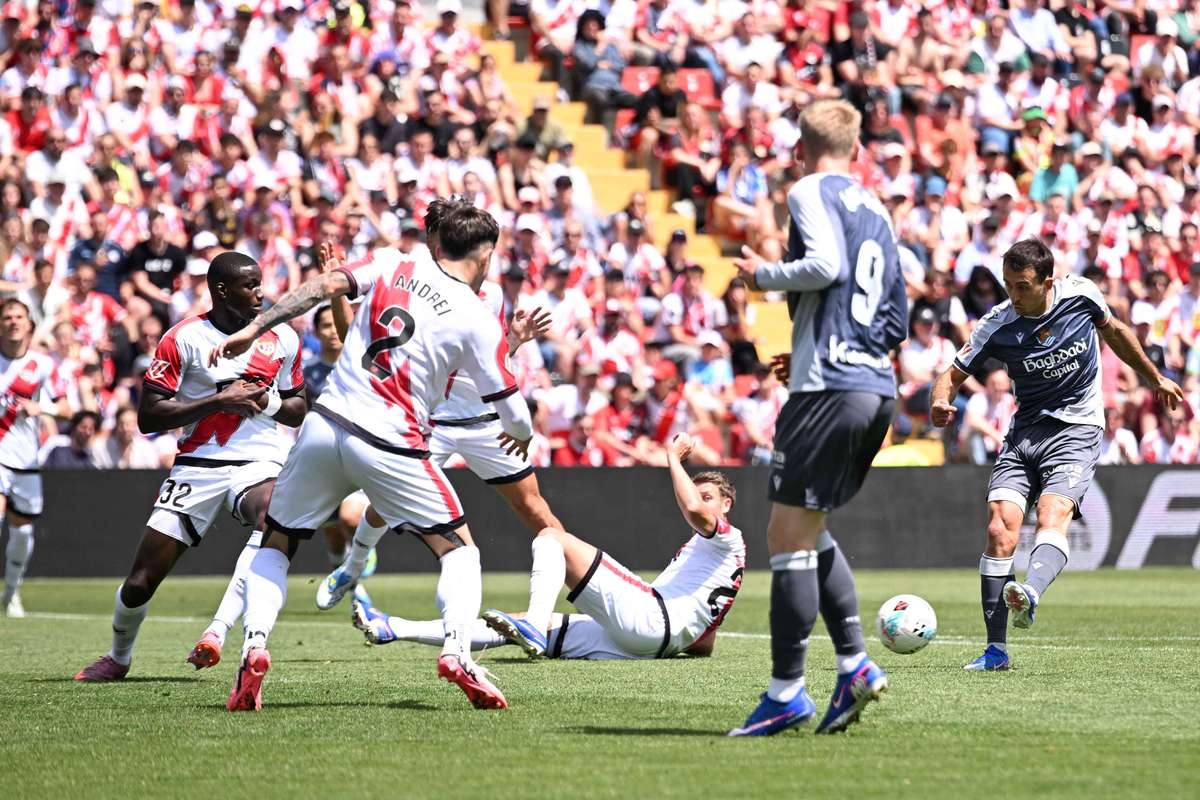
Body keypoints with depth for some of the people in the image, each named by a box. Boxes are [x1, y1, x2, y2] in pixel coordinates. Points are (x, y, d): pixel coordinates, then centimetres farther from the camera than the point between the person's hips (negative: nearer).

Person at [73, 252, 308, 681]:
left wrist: (268, 402, -6)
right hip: (197, 464, -1)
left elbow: (297, 410, 17)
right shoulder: (184, 339, -5)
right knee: (141, 581, -1)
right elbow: (148, 417, -8)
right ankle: (118, 657, 29)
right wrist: (218, 401, -16)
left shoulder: (282, 337, 5)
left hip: (259, 462, 1)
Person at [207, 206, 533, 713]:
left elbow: (325, 286, -7)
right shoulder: (480, 320, 0)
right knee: (459, 549, 13)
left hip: (324, 426, 3)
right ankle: (456, 650, -10)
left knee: (275, 544, 17)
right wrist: (522, 434, 26)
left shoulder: (393, 265, 7)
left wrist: (255, 328, -7)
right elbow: (511, 409, 3)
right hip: (390, 448, -2)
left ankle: (254, 644, -4)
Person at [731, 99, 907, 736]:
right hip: (878, 386, 8)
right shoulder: (876, 212, 21)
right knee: (808, 531, 19)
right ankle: (854, 664, 10)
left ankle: (787, 691, -6)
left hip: (828, 390, -8)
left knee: (788, 536, -5)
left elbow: (826, 265, -21)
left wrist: (763, 276, -4)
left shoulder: (809, 192, -2)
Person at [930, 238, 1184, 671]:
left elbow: (1114, 331, 15)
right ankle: (996, 650, -11)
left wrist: (1155, 379, 27)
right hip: (1024, 432, 2)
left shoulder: (1081, 295, -6)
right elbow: (953, 374, 1)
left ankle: (1030, 594, -55)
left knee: (1052, 517, -28)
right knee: (1000, 530, -15)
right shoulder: (997, 325, -8)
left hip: (1076, 432, -2)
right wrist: (941, 403, -24)